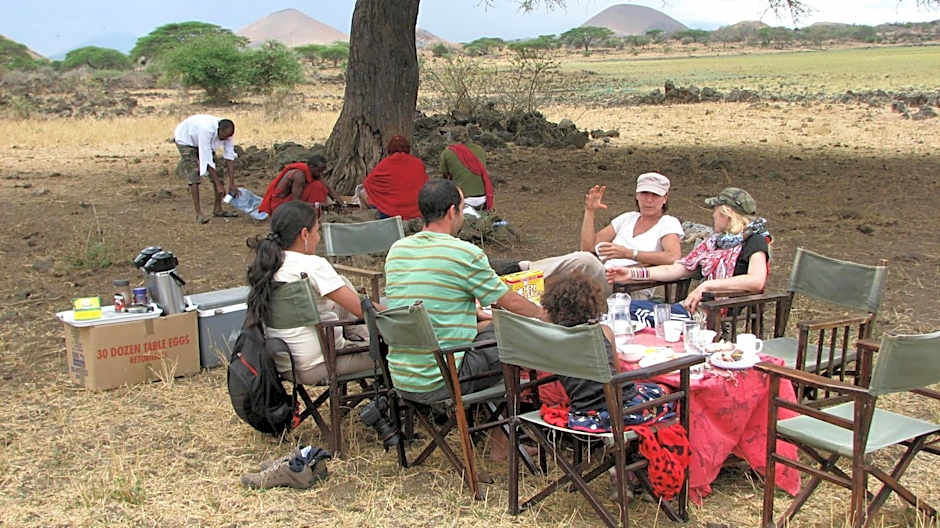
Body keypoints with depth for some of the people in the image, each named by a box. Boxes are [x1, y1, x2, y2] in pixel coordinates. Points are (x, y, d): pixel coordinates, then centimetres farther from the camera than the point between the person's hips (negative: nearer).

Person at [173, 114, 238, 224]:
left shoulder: (226, 131, -23)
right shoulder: (207, 129, -43)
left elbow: (230, 157, -19)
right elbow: (207, 160, -39)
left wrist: (232, 184, -22)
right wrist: (219, 185, -37)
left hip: (205, 142, 6)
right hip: (185, 139, -6)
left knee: (217, 172, -3)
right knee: (194, 175, -17)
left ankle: (217, 209, 7)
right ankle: (198, 214, -17)